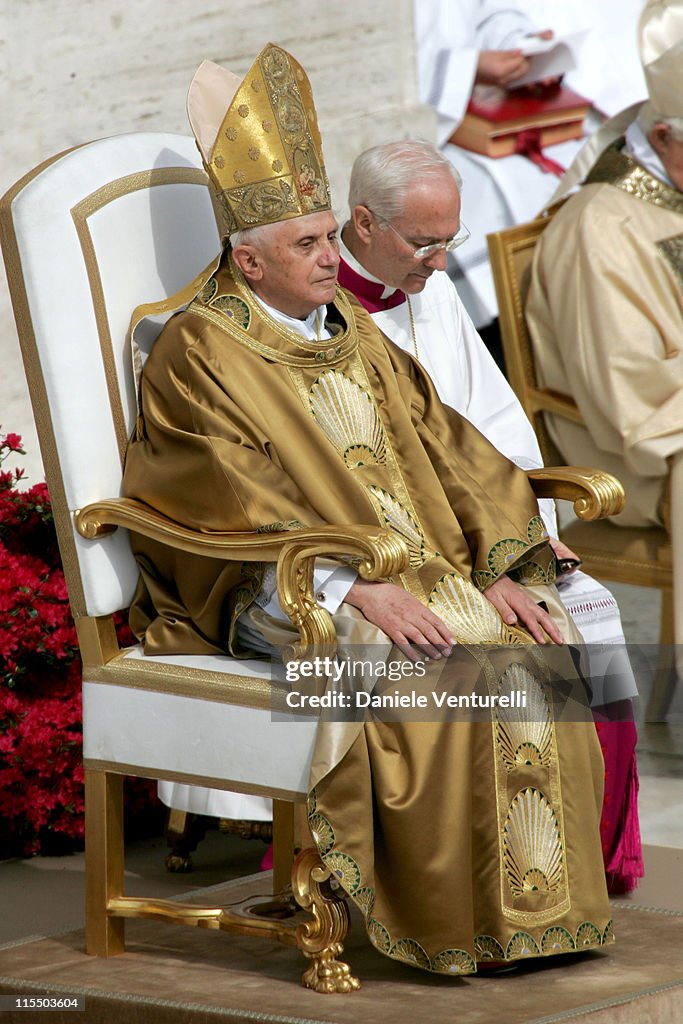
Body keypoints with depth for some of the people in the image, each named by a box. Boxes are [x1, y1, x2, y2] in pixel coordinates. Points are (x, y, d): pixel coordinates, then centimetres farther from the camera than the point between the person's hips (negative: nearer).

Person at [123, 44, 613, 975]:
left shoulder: (351, 333, 18)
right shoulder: (197, 357, -5)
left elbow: (440, 451, 13)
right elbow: (232, 510, -15)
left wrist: (494, 572, -3)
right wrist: (356, 589, -25)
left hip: (427, 575, 7)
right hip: (288, 597, -7)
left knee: (545, 647, -16)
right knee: (459, 672, -29)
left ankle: (542, 906, -11)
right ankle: (460, 924, -21)